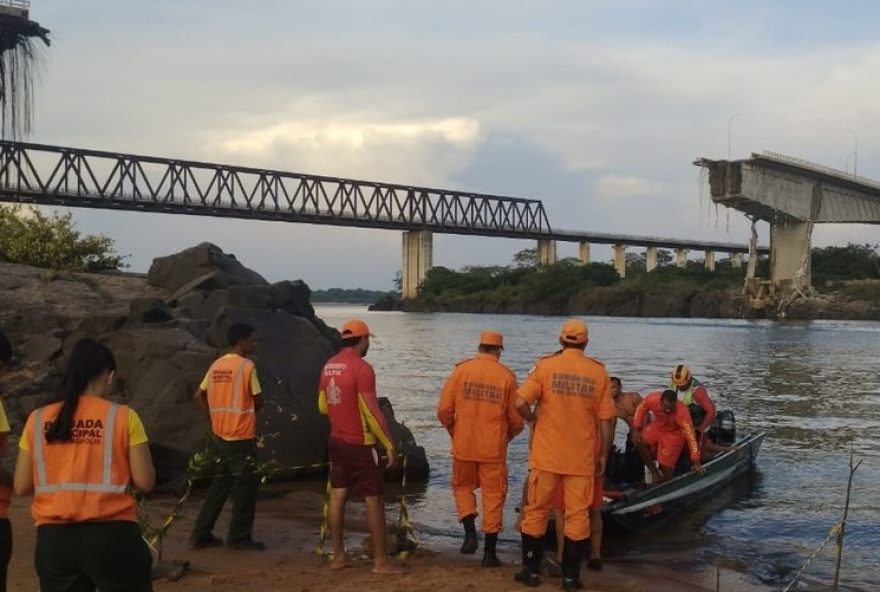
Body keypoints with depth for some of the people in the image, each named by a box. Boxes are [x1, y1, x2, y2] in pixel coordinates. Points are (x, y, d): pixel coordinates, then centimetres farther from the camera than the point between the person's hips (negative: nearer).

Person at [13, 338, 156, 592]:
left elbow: (21, 487, 6)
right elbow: (145, 482, -5)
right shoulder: (123, 416, -4)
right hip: (111, 535, -3)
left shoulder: (38, 420, 4)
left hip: (53, 539, 3)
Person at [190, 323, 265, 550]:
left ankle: (201, 534, 17)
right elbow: (258, 401, -9)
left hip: (219, 435, 7)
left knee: (220, 484, 16)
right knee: (246, 487, 4)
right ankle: (239, 537, 10)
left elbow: (199, 396, 12)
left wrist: (214, 418, 13)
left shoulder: (217, 365, 8)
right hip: (241, 437, -7)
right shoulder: (247, 366, -13)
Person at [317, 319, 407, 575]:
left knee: (337, 496, 11)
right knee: (374, 501, 0)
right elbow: (372, 412, -19)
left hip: (336, 441, 8)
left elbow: (323, 406, 15)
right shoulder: (362, 368, -18)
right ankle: (381, 562, 4)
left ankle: (338, 556, 17)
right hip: (360, 444, -8)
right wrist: (389, 444, -13)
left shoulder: (329, 366, 6)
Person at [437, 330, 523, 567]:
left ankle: (470, 532, 3)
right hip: (493, 448, 0)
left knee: (463, 487, 21)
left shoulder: (461, 370, -3)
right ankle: (490, 552, 12)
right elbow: (516, 419, 0)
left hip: (463, 445, 1)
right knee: (493, 496, 9)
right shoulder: (507, 376, -3)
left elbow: (444, 410, -4)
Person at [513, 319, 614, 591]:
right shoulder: (598, 372, -1)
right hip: (582, 457, 1)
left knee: (536, 511, 12)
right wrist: (603, 455, 9)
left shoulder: (545, 365, -5)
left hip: (547, 455, 0)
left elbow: (520, 402, -14)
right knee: (577, 515, 8)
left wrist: (533, 420, 6)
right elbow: (605, 420, 0)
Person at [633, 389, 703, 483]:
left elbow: (690, 436, -34)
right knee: (641, 443, -17)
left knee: (666, 466, -6)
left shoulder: (682, 413, -38)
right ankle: (655, 474, -3)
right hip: (658, 426, 4)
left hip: (674, 433, -4)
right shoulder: (652, 399, -30)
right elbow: (641, 409, -7)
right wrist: (637, 429, -9)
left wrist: (695, 461, -32)